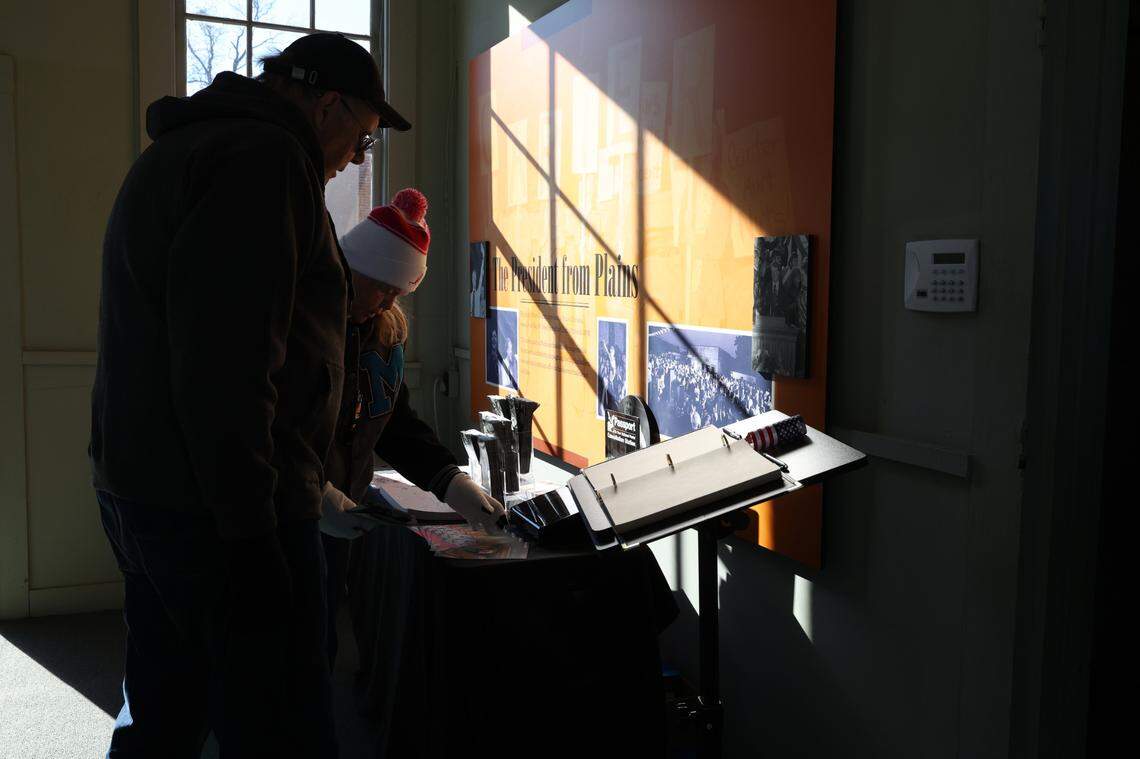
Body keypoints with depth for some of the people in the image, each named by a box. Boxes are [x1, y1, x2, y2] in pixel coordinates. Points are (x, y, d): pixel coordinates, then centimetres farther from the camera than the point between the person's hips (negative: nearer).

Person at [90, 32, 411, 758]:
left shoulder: (181, 151, 21)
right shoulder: (266, 157, -13)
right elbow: (228, 362, -23)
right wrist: (249, 529, -21)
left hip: (138, 488, 10)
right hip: (219, 507, -10)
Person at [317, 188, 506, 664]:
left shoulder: (386, 327, 8)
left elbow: (395, 423, 11)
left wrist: (453, 484, -1)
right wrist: (315, 491, -29)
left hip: (337, 514, 7)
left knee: (323, 639, 14)